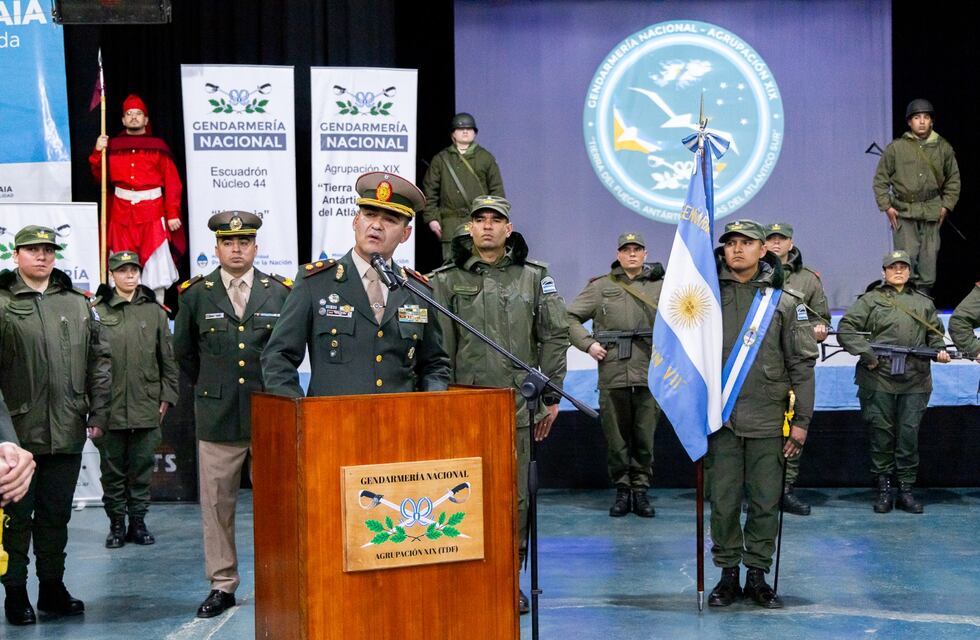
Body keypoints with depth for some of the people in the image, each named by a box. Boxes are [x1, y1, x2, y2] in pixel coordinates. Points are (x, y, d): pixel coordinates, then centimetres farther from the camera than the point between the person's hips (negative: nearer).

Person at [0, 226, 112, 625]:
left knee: (56, 515, 13)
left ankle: (52, 587, 24)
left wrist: (98, 412, 7)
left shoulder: (77, 304, 11)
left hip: (67, 431, 4)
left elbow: (99, 360, 13)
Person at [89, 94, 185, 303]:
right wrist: (98, 152, -6)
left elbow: (172, 182, -2)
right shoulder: (113, 146, 9)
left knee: (155, 261, -3)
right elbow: (101, 176, 7)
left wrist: (172, 214, -8)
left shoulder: (158, 147, 2)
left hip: (152, 210, -2)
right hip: (121, 211, 2)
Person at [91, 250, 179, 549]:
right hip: (109, 408, -2)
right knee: (112, 468, 6)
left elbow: (168, 358, 9)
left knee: (142, 468, 8)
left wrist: (167, 395, 4)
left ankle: (138, 522, 18)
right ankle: (116, 523, 17)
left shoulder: (155, 311, 6)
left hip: (146, 407, 2)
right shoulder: (97, 311, -1)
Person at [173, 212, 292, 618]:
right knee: (217, 505, 4)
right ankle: (222, 586, 13)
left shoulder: (281, 292, 3)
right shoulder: (196, 295, 4)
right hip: (217, 417, 0)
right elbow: (184, 352, 15)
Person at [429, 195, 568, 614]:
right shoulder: (447, 280, 6)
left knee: (514, 497, 3)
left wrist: (551, 397, 5)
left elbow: (554, 337, 9)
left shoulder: (535, 277, 8)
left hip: (517, 406, 1)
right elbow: (438, 347, 3)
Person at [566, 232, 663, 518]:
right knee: (616, 437, 5)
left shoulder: (661, 287, 11)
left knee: (645, 437, 4)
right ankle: (622, 491, 15)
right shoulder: (601, 286, 7)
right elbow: (570, 317, 9)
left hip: (650, 376, 1)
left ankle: (640, 490, 14)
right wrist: (587, 344, -4)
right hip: (612, 374, -1)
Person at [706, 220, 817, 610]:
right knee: (723, 501, 4)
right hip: (720, 419, 0)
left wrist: (801, 420, 0)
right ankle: (728, 574, 16)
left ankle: (757, 575, 16)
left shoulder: (784, 302, 4)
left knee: (765, 501, 4)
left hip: (767, 420, 0)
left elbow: (802, 364, 4)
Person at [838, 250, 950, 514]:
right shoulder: (871, 300, 6)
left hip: (915, 382, 2)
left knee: (909, 435, 2)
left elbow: (935, 332, 26)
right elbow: (845, 329, -1)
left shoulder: (923, 302, 17)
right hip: (879, 379, -2)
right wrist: (867, 354, -9)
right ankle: (883, 489, 11)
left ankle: (906, 490, 9)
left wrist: (939, 349, 5)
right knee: (882, 434, 3)